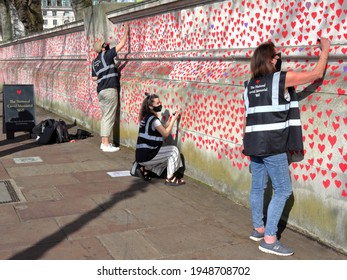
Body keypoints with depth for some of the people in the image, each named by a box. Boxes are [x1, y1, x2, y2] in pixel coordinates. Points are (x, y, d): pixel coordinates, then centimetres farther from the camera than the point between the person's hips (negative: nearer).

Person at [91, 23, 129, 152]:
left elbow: (94, 78, 21)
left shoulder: (95, 62, 16)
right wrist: (126, 31, 6)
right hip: (109, 90, -8)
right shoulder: (106, 55, -6)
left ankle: (103, 142, 15)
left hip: (100, 91, 8)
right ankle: (106, 145, -5)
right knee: (109, 118, -6)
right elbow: (121, 44, -6)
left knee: (105, 117, 13)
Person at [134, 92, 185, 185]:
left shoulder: (147, 117, 14)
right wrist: (174, 119, -3)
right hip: (146, 155, -9)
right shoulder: (153, 119, -15)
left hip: (141, 155, 9)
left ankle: (144, 168, 16)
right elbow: (166, 133, -11)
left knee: (169, 156, 23)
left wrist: (171, 119, 8)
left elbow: (162, 130, 16)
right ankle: (170, 179, 1)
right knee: (174, 150, -3)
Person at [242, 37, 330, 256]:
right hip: (272, 145, -7)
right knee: (283, 189, 0)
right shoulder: (282, 78, -7)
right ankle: (269, 239, 0)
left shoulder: (250, 84, 12)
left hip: (253, 143, 7)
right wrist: (325, 49, 15)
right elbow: (317, 74, 0)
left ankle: (258, 229, 28)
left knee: (258, 187, 16)